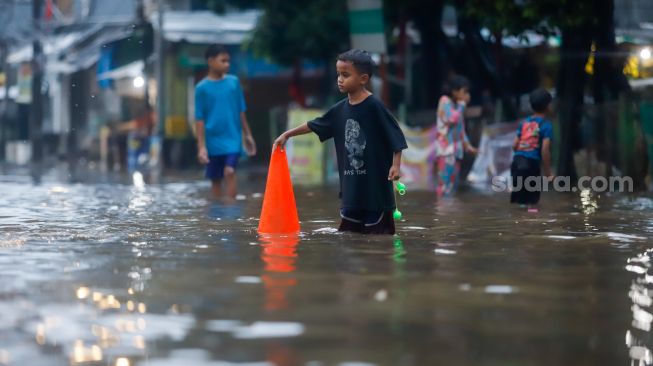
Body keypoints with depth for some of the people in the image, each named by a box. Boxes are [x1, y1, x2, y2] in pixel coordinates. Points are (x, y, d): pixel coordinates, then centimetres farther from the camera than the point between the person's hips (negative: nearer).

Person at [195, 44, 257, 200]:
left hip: (233, 138, 1)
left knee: (230, 171, -17)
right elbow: (200, 119, -4)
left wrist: (247, 135, 13)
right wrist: (201, 146, -8)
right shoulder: (202, 88, -5)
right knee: (215, 179, 9)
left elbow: (241, 111, 11)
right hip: (213, 140, 0)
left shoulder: (234, 82, 2)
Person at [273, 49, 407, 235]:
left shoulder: (374, 106, -13)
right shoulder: (340, 109, 6)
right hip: (352, 182, 7)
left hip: (375, 180, -7)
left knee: (378, 234, -1)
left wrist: (396, 165, -17)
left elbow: (395, 136, -11)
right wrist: (287, 134, 19)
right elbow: (314, 125, 18)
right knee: (348, 233, 10)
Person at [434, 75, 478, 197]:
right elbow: (452, 119, -21)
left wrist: (467, 145, 15)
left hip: (456, 149, 8)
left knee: (453, 182, 6)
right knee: (445, 181, -14)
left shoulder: (457, 104, 14)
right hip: (446, 147, -8)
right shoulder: (445, 101, -7)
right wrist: (462, 104, -12)